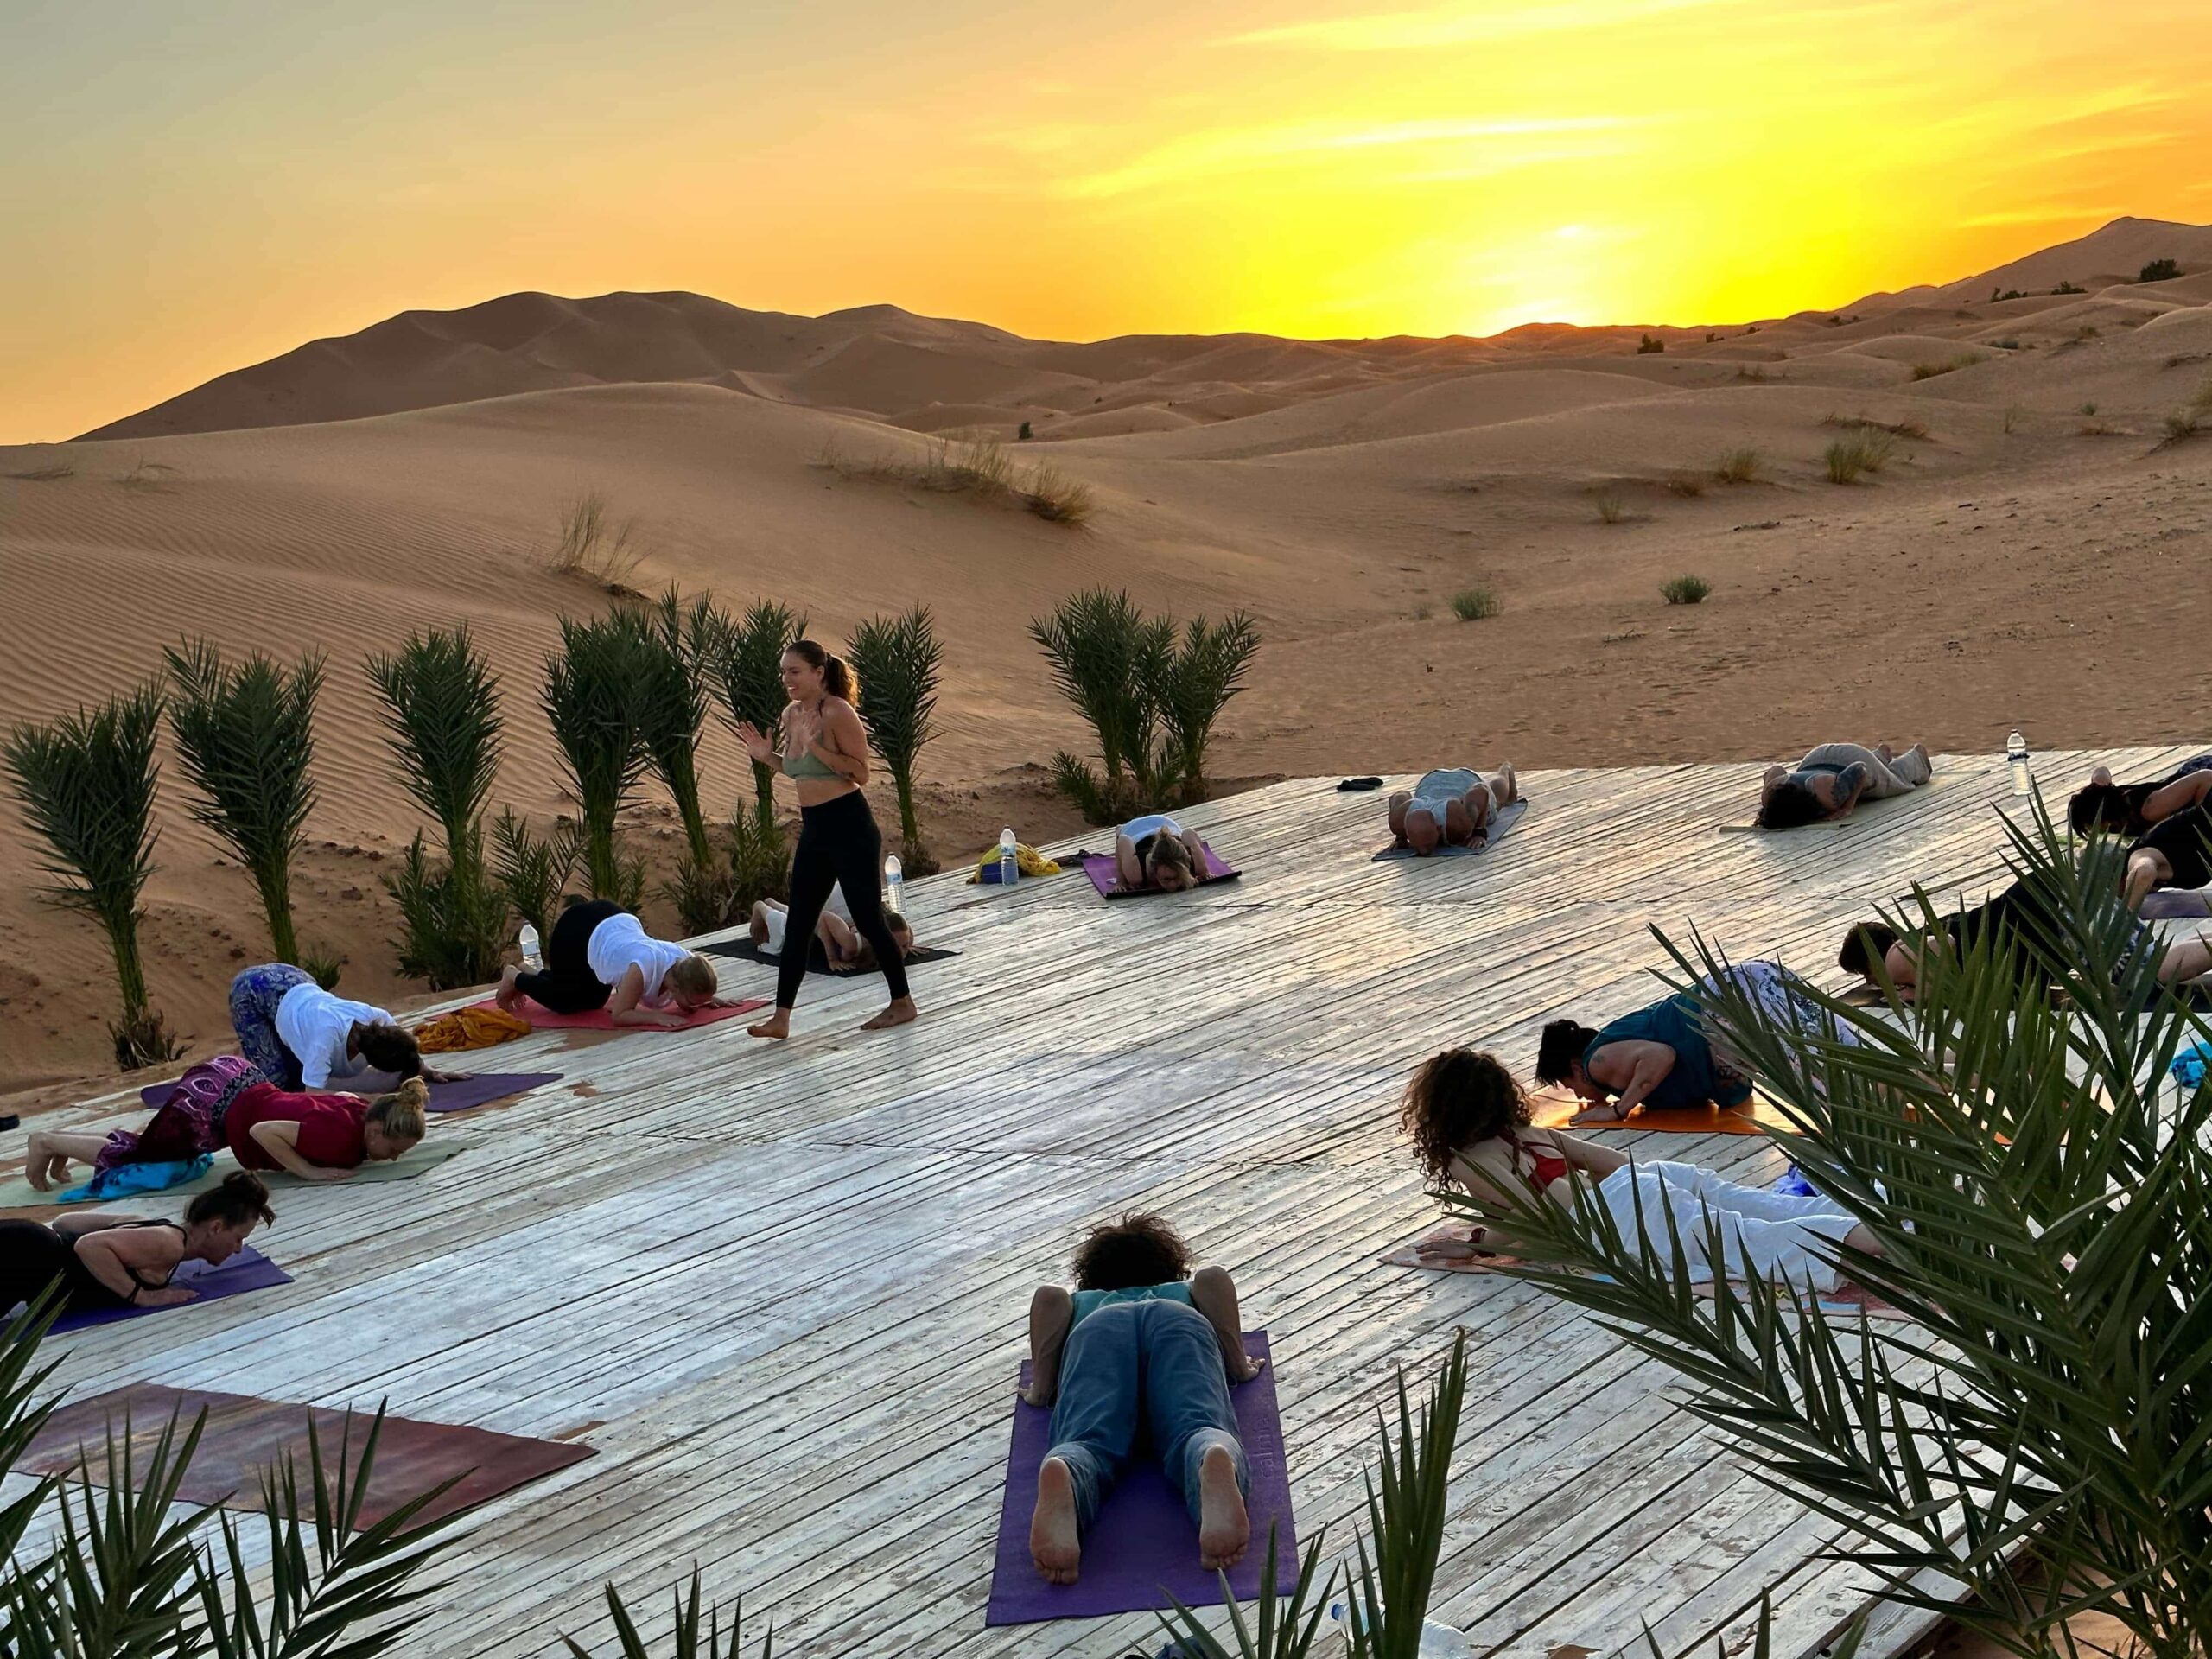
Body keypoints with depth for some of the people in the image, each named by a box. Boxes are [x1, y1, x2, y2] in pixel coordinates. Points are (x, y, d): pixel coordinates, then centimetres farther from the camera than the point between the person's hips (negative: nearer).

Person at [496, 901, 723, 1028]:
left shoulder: (687, 962, -24)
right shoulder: (645, 967, -42)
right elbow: (619, 1015, -36)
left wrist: (705, 1000, -21)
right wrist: (658, 1016, -47)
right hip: (577, 930, -7)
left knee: (594, 1001, 22)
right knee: (566, 1003, 5)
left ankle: (535, 976, 44)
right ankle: (517, 978, 29)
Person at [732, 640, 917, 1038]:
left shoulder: (837, 713, -15)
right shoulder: (791, 714, 9)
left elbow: (860, 772, -18)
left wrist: (816, 745, -25)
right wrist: (766, 756, 6)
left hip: (849, 826, -8)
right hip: (814, 830, 8)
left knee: (867, 917, 1)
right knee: (797, 924, 6)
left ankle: (903, 1002, 17)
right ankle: (781, 1017, 8)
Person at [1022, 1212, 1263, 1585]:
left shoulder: (1082, 1302, 45)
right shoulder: (1185, 1291, 46)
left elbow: (1048, 1296, 18)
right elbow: (1215, 1278, 19)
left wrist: (1042, 1386, 22)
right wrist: (1238, 1365, 24)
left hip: (1099, 1329, 0)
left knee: (1088, 1443, -28)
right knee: (1197, 1430, -29)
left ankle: (1060, 1477, -65)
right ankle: (1217, 1466, -66)